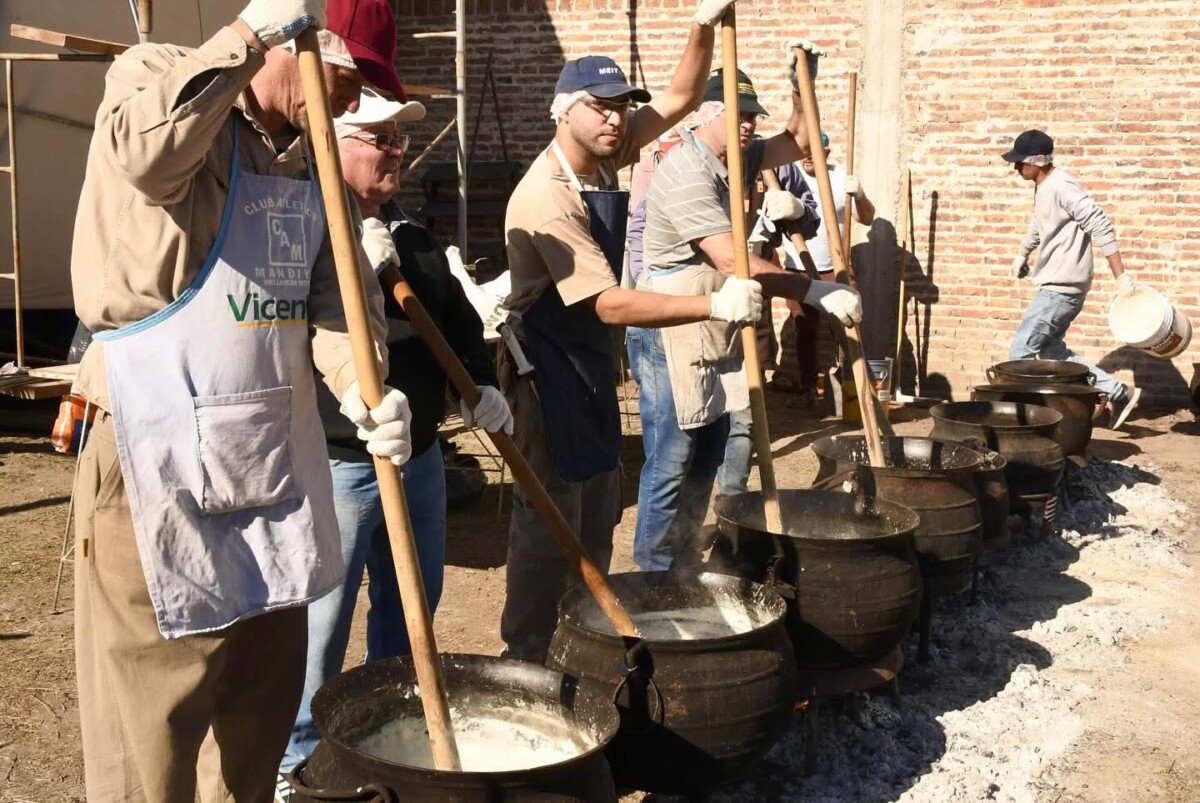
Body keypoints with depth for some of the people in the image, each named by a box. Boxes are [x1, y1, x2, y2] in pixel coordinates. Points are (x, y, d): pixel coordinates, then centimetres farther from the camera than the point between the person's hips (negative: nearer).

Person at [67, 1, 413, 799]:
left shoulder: (315, 159, 12)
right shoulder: (161, 76, -8)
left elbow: (338, 293, 4)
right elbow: (145, 152, -32)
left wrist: (361, 387, -14)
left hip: (274, 448, 7)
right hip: (160, 449, -7)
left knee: (266, 677, 16)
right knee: (156, 688, 2)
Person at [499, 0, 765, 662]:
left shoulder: (604, 153, 0)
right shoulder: (547, 198, -26)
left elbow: (680, 98, 8)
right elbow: (611, 305, -31)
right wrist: (715, 305, -38)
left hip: (591, 359, 9)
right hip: (547, 366, -9)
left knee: (597, 514, 17)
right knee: (549, 523, -4)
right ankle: (525, 658, 8)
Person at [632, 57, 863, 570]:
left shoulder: (737, 159, 9)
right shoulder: (686, 174, -20)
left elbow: (797, 142, 19)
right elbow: (733, 261, -28)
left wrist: (802, 84, 3)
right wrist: (817, 292, -29)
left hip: (716, 336, 10)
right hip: (671, 338, -9)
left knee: (707, 460, 15)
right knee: (671, 463, -4)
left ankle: (686, 565, 26)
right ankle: (654, 574, 8)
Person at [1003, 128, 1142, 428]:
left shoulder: (1061, 187, -20)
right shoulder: (1043, 188, 11)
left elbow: (1101, 226, -23)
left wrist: (1121, 276, -23)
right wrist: (1022, 253, 43)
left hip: (1061, 288, -10)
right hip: (1055, 286, 10)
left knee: (1020, 352, -5)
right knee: (1049, 349, 15)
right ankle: (1118, 393, 17)